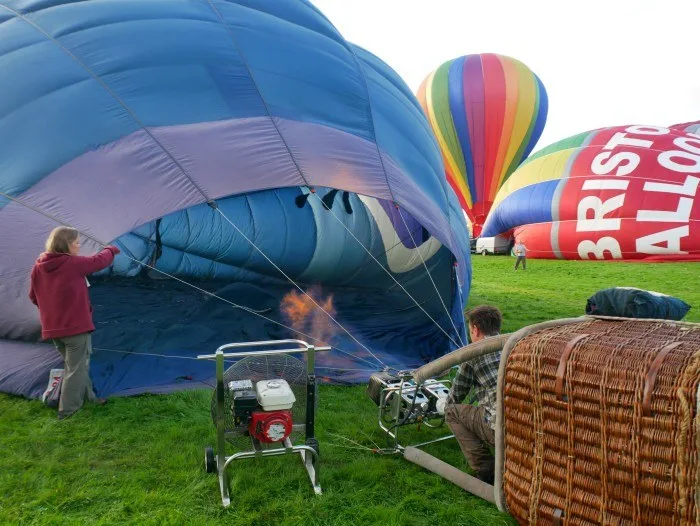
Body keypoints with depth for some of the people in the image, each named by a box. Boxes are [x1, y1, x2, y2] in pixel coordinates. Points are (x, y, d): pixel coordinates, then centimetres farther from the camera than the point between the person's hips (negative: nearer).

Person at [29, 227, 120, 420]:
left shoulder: (38, 267, 4)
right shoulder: (74, 263, -15)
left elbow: (34, 297, 12)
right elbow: (99, 261, -2)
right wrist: (111, 250, 18)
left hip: (53, 328, 7)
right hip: (76, 325, -7)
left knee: (75, 364, 21)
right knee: (77, 368, 4)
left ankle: (87, 398, 31)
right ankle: (67, 410, 7)